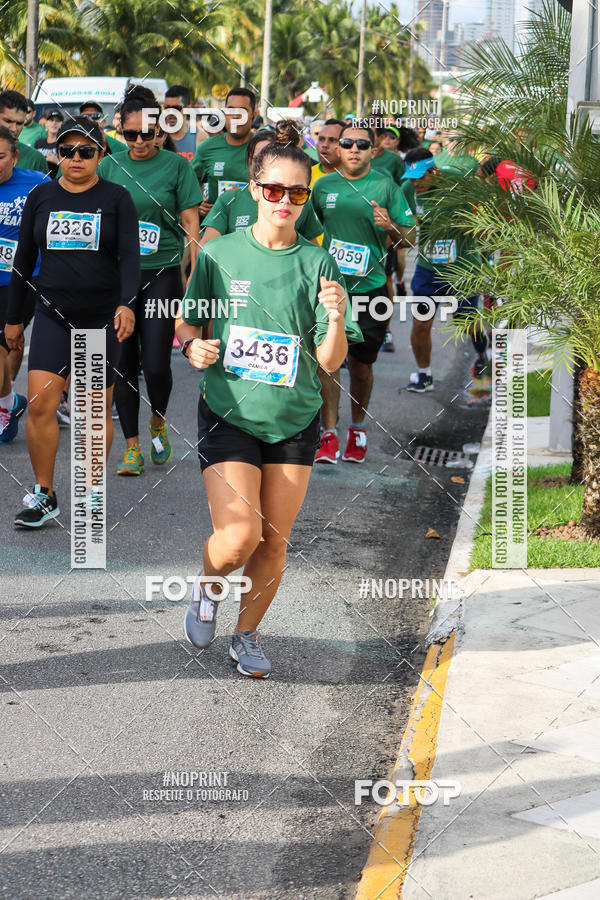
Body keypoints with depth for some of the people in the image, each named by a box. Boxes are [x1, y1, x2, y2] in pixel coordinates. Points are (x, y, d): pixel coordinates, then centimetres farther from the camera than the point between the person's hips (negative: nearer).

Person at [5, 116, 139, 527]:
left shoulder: (116, 198, -1)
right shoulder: (41, 197, 7)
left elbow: (129, 256, -10)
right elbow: (24, 259, 12)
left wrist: (126, 303, -27)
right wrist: (14, 318, 12)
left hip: (102, 318, -2)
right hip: (53, 315, 2)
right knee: (40, 403, -10)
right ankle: (44, 496, 3)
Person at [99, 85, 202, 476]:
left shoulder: (176, 165, -2)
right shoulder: (110, 166, 6)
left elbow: (190, 224, -1)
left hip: (162, 272, -3)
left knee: (155, 363, -8)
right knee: (123, 363, 3)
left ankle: (159, 423, 21)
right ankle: (133, 447, 14)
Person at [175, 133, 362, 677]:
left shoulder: (318, 264, -2)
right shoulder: (220, 254, -2)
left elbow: (329, 362, -4)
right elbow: (185, 322, 10)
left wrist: (336, 321, -23)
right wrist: (193, 346, -11)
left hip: (295, 421, 2)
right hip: (228, 414, -2)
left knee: (274, 542, 6)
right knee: (238, 538, -15)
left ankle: (247, 635, 30)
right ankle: (208, 585, 20)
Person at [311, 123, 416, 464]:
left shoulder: (386, 186, 0)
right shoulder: (324, 186, 6)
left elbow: (411, 238, 0)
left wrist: (390, 226, -18)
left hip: (370, 287, -1)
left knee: (362, 364, 8)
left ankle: (358, 429, 27)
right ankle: (329, 436, -6)